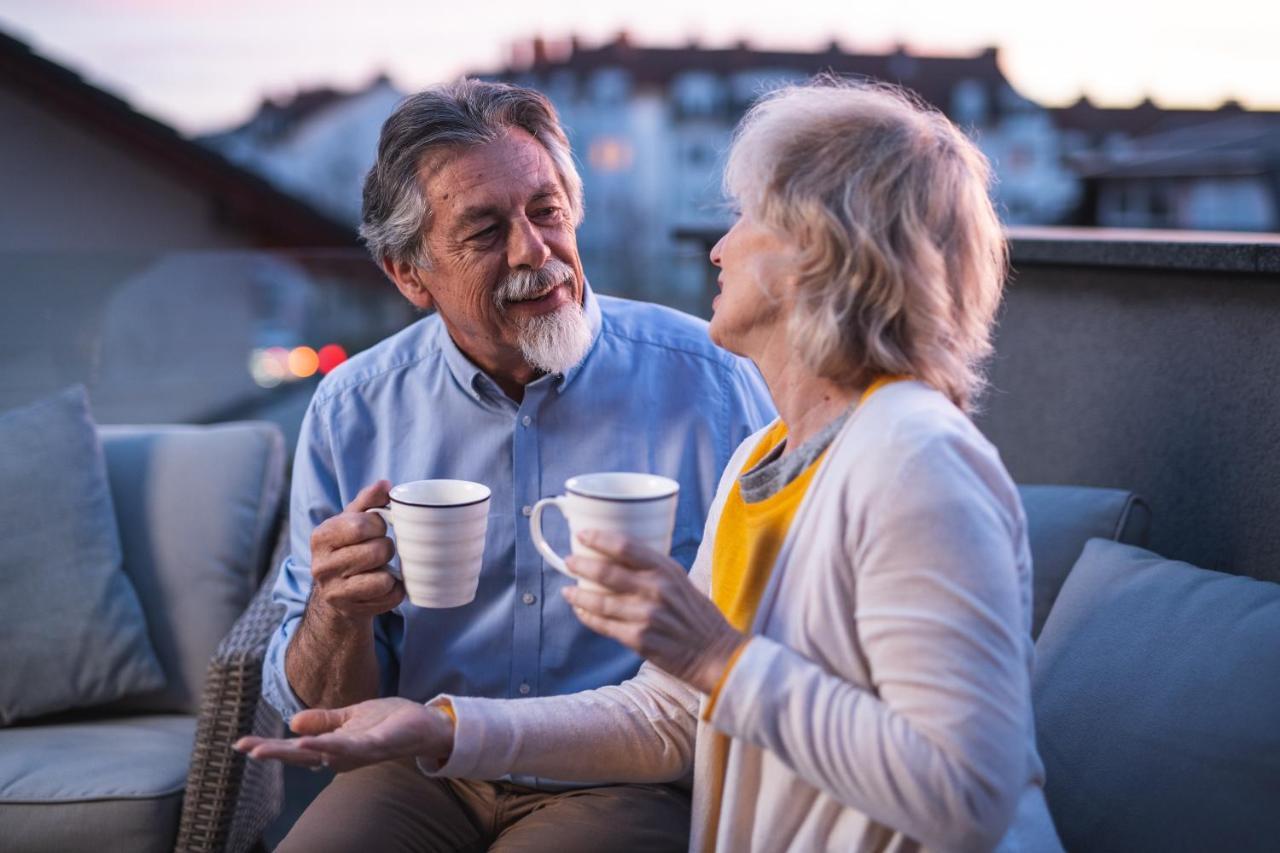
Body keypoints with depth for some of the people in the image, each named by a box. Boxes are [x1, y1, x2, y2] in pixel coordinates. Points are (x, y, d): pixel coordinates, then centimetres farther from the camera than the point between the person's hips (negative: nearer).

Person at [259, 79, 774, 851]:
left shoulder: (710, 383, -7)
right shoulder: (352, 414, 0)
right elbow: (327, 713, 4)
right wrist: (339, 616, -18)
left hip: (628, 783, -1)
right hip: (426, 778, 2)